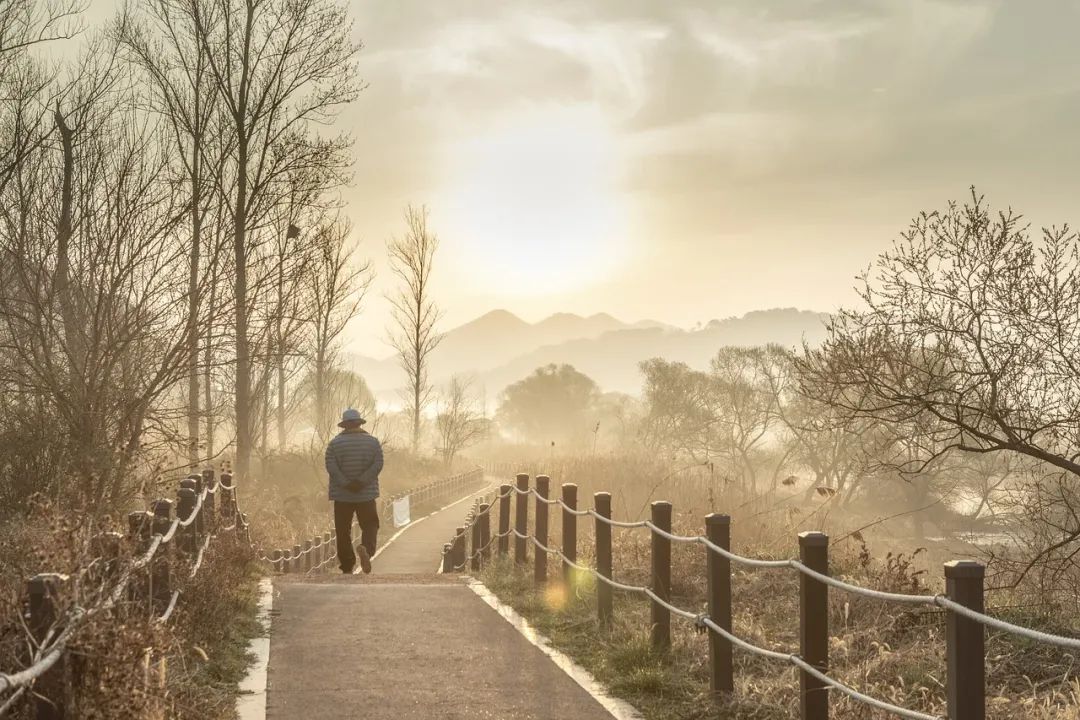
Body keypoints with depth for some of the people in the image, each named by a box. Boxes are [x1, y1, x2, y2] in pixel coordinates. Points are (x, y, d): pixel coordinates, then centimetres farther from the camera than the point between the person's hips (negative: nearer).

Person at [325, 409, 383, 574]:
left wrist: (346, 484, -14)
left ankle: (347, 568, 7)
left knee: (343, 531, 7)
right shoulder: (372, 441, 4)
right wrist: (361, 481, -13)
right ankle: (366, 548, -23)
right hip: (366, 493, 0)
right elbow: (378, 465, -8)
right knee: (370, 525, 8)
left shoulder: (335, 443, 0)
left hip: (342, 495, 0)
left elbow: (331, 467, -12)